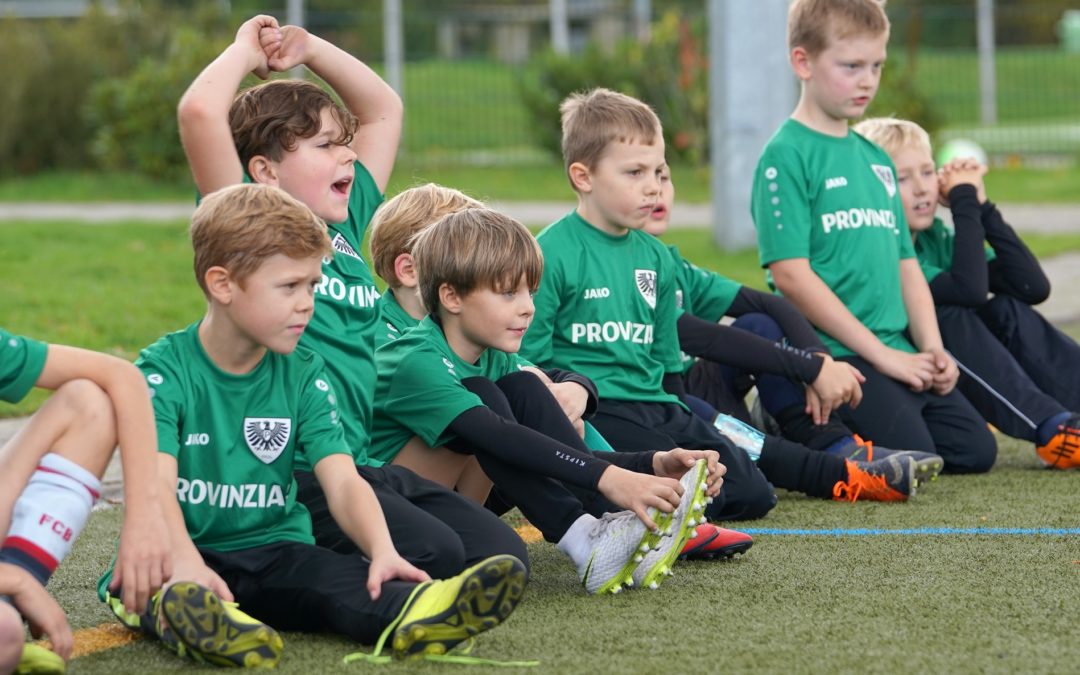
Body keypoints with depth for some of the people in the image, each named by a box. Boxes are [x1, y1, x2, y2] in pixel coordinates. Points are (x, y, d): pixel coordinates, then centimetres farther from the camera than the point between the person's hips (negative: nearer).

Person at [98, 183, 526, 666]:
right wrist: (187, 565, -41)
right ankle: (192, 610, -68)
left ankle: (414, 612, -59)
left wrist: (383, 552, -26)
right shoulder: (165, 372, -5)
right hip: (184, 555, -2)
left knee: (333, 577, -29)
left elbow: (342, 481, -4)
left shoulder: (303, 375, 7)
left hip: (273, 552, 2)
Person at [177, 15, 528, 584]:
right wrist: (247, 50, -1)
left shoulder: (346, 226, 18)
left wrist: (309, 48, 21)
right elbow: (199, 112, -19)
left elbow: (384, 110, 32)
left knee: (502, 555, -9)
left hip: (363, 465, 8)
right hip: (288, 470, -8)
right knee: (432, 552, -28)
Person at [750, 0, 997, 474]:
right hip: (833, 356, -8)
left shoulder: (875, 158, 17)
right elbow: (791, 274, -15)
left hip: (898, 352, 8)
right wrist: (881, 355, -15)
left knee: (975, 450, 1)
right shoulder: (786, 156, -8)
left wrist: (932, 349, 3)